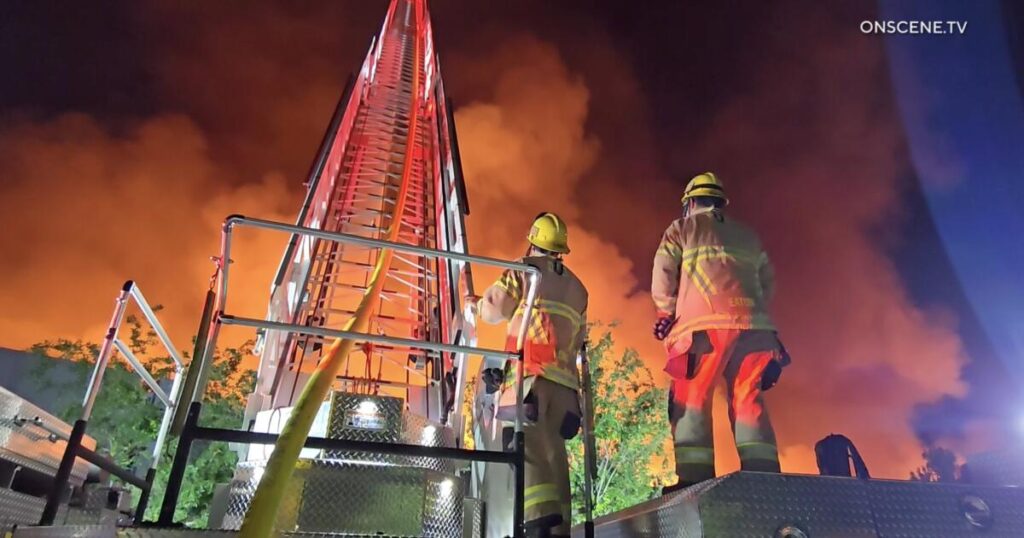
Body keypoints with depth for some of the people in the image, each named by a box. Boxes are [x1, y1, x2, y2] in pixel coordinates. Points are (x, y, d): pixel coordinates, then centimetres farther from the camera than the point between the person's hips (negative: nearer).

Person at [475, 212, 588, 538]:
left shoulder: (525, 269, 7)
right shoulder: (577, 289, 24)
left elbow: (493, 310, 3)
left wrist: (474, 304, 23)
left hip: (531, 372, -5)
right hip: (565, 377, 6)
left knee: (530, 444, -13)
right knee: (554, 451, 6)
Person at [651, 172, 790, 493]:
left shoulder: (681, 229, 14)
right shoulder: (748, 236, 27)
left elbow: (662, 278, 4)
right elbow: (767, 283, 20)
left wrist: (666, 315, 15)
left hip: (705, 322, -4)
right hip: (753, 323, 4)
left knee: (690, 399, -4)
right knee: (748, 399, 5)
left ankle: (695, 477, -13)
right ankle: (764, 474, -4)